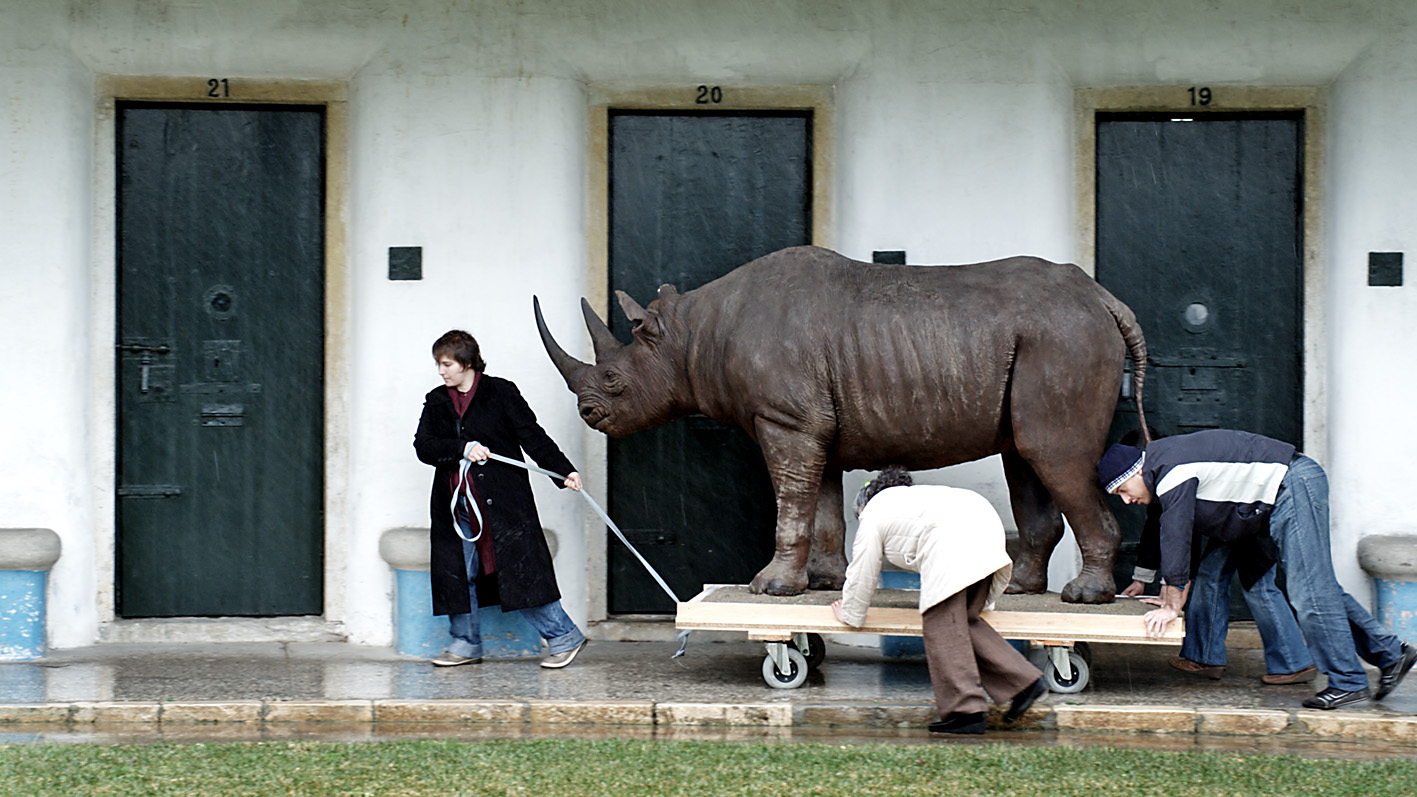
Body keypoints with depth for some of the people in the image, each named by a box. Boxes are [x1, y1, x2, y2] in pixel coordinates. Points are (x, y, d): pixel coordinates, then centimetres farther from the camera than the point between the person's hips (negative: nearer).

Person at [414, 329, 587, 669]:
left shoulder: (501, 393, -1)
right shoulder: (436, 401, 12)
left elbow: (532, 436, -5)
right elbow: (423, 446, 1)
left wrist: (565, 470, -16)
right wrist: (463, 449, -15)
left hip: (502, 499, -5)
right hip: (456, 503, 5)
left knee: (521, 568, -7)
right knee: (458, 574, 7)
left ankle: (563, 637, 3)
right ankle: (466, 644, 21)